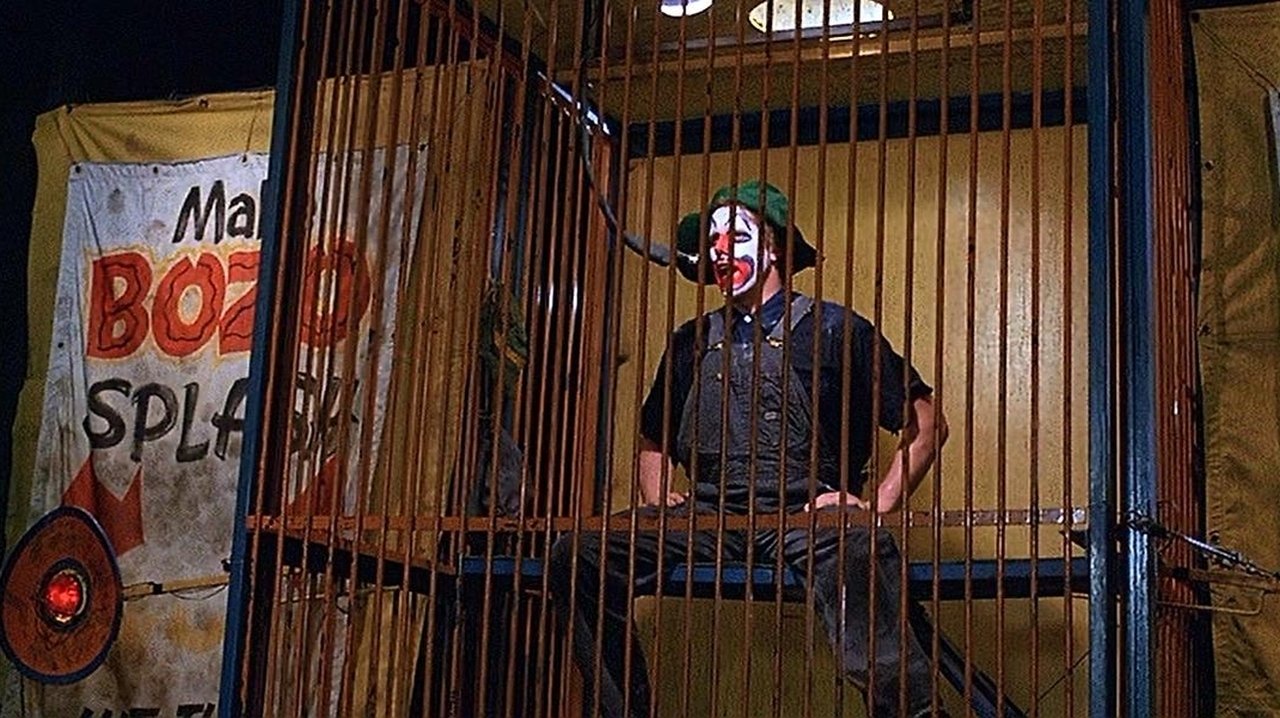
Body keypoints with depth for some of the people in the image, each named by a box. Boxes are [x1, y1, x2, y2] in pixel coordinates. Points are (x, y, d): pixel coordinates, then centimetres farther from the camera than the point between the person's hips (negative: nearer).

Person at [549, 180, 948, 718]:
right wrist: (656, 500, 13)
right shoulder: (691, 343, 24)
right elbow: (653, 443, 34)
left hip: (805, 512, -4)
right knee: (576, 558, -19)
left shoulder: (834, 330, 10)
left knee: (855, 552, -42)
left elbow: (926, 423, 8)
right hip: (708, 512, 5)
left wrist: (880, 503, -5)